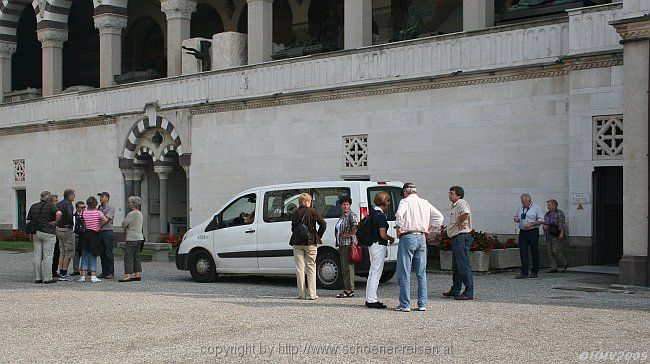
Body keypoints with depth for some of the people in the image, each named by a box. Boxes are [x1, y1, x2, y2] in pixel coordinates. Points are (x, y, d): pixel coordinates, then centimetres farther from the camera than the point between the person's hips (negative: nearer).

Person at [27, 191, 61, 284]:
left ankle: (37, 278, 9)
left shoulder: (33, 206, 11)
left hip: (37, 233, 6)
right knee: (48, 256, -3)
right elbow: (59, 213, -26)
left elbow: (28, 221, 11)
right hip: (48, 233, -6)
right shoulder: (50, 206, -7)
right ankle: (47, 278, -2)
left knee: (37, 256, 7)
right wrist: (55, 222, -11)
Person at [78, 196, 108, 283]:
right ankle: (93, 276, 1)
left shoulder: (83, 213, 1)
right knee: (93, 257, 4)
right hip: (94, 235, -2)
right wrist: (99, 227, -6)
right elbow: (106, 220, -19)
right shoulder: (98, 212, -6)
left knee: (84, 256, 8)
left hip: (84, 235, 2)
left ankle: (83, 276, 4)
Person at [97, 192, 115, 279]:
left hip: (107, 232, -7)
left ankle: (111, 273, -4)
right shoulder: (99, 208, 17)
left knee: (109, 253, -6)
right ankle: (104, 272, 12)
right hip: (100, 232, 7)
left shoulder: (110, 208, -5)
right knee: (102, 254, 8)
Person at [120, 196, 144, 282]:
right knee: (136, 256, 11)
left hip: (132, 238, -10)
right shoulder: (140, 214, 16)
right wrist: (127, 228, 9)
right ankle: (138, 274, 12)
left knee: (128, 256, -9)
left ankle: (128, 275, -13)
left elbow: (124, 224, -12)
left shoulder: (131, 214, -14)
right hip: (139, 237, 10)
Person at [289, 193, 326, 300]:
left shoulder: (295, 214, 4)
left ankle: (301, 294, 7)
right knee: (311, 268, 5)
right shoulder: (313, 211, -4)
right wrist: (318, 236, 2)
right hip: (310, 243, -2)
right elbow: (323, 224, -10)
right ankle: (312, 294, -1)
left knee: (300, 268, 7)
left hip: (297, 243, 2)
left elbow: (293, 229, 1)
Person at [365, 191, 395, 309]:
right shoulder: (381, 215, -17)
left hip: (372, 245, 10)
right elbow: (383, 234, -20)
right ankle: (372, 300, -2)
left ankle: (369, 299, 21)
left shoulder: (372, 213, 10)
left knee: (372, 272, 16)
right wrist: (391, 239, -1)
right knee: (376, 273, -5)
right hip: (379, 246, -10)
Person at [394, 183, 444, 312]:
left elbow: (399, 214, -22)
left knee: (404, 272, -1)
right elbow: (439, 217, 14)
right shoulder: (425, 203, 15)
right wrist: (429, 230, 14)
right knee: (421, 273, 10)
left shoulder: (405, 201, -3)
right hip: (422, 238, 5)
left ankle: (405, 305, -3)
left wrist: (399, 229, -11)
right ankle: (422, 304, 10)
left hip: (408, 237, -5)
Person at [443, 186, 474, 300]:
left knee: (464, 266, -9)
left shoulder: (461, 203, -14)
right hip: (456, 238, 11)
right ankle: (455, 290, 27)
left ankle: (469, 293, -7)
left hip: (462, 238, -11)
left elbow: (466, 213, -34)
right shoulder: (455, 205, 19)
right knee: (456, 266, 18)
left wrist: (460, 223, -19)